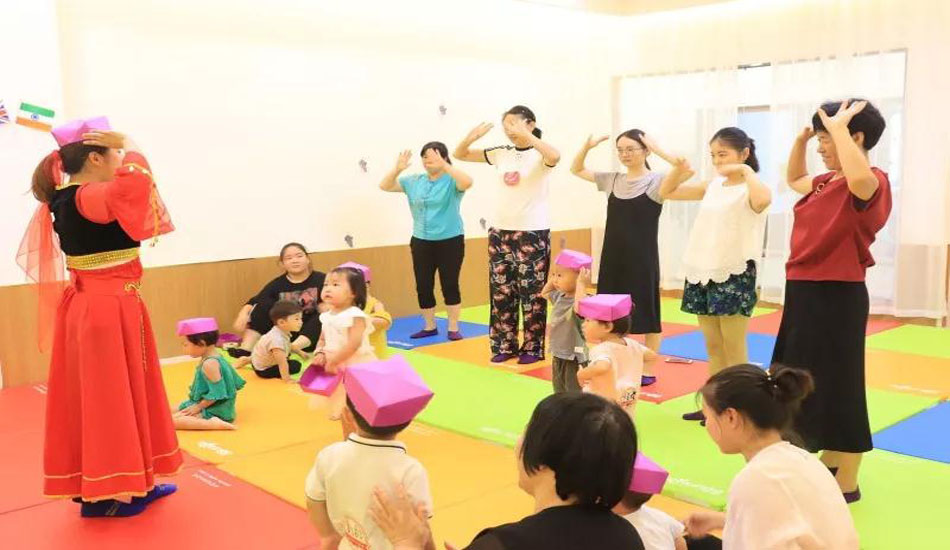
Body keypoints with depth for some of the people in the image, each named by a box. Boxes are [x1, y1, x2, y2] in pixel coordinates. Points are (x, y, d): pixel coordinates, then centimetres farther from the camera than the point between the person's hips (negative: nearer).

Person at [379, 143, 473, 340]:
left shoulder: (451, 181, -8)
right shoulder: (414, 181, 6)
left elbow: (467, 182, -30)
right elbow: (385, 186, 5)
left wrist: (443, 165, -35)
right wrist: (397, 169, -13)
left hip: (450, 241, -5)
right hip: (421, 242, 5)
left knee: (450, 285, 1)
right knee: (423, 286, 9)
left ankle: (453, 328, 12)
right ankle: (429, 326, 24)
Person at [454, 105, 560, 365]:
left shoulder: (539, 154, -7)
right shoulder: (502, 153, 7)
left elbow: (555, 156, -33)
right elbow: (459, 155, 10)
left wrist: (526, 135, -34)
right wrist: (471, 137, -10)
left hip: (533, 232, -5)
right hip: (500, 231, 5)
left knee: (532, 292, 1)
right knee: (501, 292, 8)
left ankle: (533, 348, 12)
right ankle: (504, 345, 18)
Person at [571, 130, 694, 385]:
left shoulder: (657, 181, -8)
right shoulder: (612, 180, 7)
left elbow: (688, 170, -25)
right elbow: (576, 169, 17)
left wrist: (657, 149, -22)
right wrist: (587, 147, 0)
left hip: (643, 259, -5)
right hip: (613, 258, 5)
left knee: (646, 313, 5)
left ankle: (648, 370, 16)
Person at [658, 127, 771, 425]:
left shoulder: (750, 188, -9)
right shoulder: (712, 186, 12)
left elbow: (763, 201, -36)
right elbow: (666, 192, 19)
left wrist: (746, 170, -23)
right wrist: (678, 168, 2)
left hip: (735, 274, -7)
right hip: (703, 272, 7)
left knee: (733, 348, 0)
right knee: (712, 346, 14)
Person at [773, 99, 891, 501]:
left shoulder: (873, 184, -15)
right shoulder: (827, 181, 11)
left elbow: (857, 179, -41)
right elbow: (793, 180, 32)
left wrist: (839, 127, -28)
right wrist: (801, 139, 16)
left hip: (837, 297, -10)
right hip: (805, 292, 10)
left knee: (839, 385, 0)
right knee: (807, 381, 19)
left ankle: (847, 483, 15)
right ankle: (828, 464, 37)